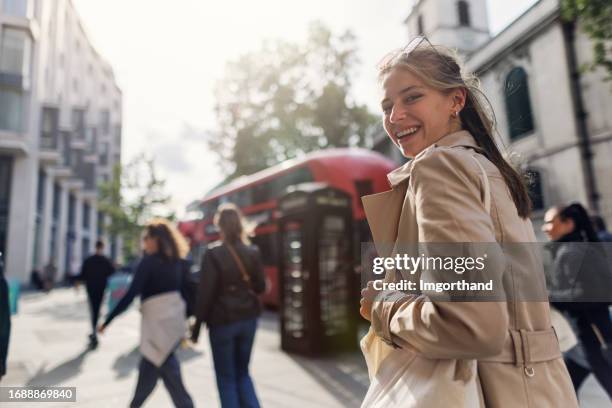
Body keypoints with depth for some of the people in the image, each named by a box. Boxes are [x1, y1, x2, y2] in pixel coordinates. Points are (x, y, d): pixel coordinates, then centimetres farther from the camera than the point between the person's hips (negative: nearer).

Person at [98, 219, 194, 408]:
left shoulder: (148, 261, -11)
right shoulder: (177, 262, 9)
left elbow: (131, 294, -15)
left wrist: (107, 321, -10)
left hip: (158, 320, -8)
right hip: (175, 317, 8)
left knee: (167, 369, 2)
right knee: (148, 364, 23)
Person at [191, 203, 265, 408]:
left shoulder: (213, 254, -12)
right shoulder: (253, 252, -1)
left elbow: (206, 294, -12)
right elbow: (260, 287, 5)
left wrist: (197, 327, -4)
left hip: (222, 320, -4)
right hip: (248, 318, 4)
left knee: (226, 378, 12)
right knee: (242, 372, 21)